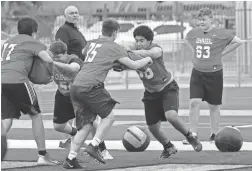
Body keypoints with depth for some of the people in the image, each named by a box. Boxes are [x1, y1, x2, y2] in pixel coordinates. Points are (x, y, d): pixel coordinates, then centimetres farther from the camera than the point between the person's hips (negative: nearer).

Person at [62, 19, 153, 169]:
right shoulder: (114, 47, 5)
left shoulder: (91, 44, 23)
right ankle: (94, 146, -5)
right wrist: (147, 60, 27)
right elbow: (134, 65, 7)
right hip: (91, 86, -7)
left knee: (86, 125, 11)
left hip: (76, 86, 7)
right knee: (109, 116, 9)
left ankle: (70, 159, 3)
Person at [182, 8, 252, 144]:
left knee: (214, 106, 7)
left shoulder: (221, 33, -9)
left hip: (214, 74, -2)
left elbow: (238, 42, -5)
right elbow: (187, 39, 26)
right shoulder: (193, 33, 3)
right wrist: (195, 51, 11)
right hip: (197, 73, 2)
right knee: (194, 102, -9)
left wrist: (222, 53, -5)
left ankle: (214, 134, 20)